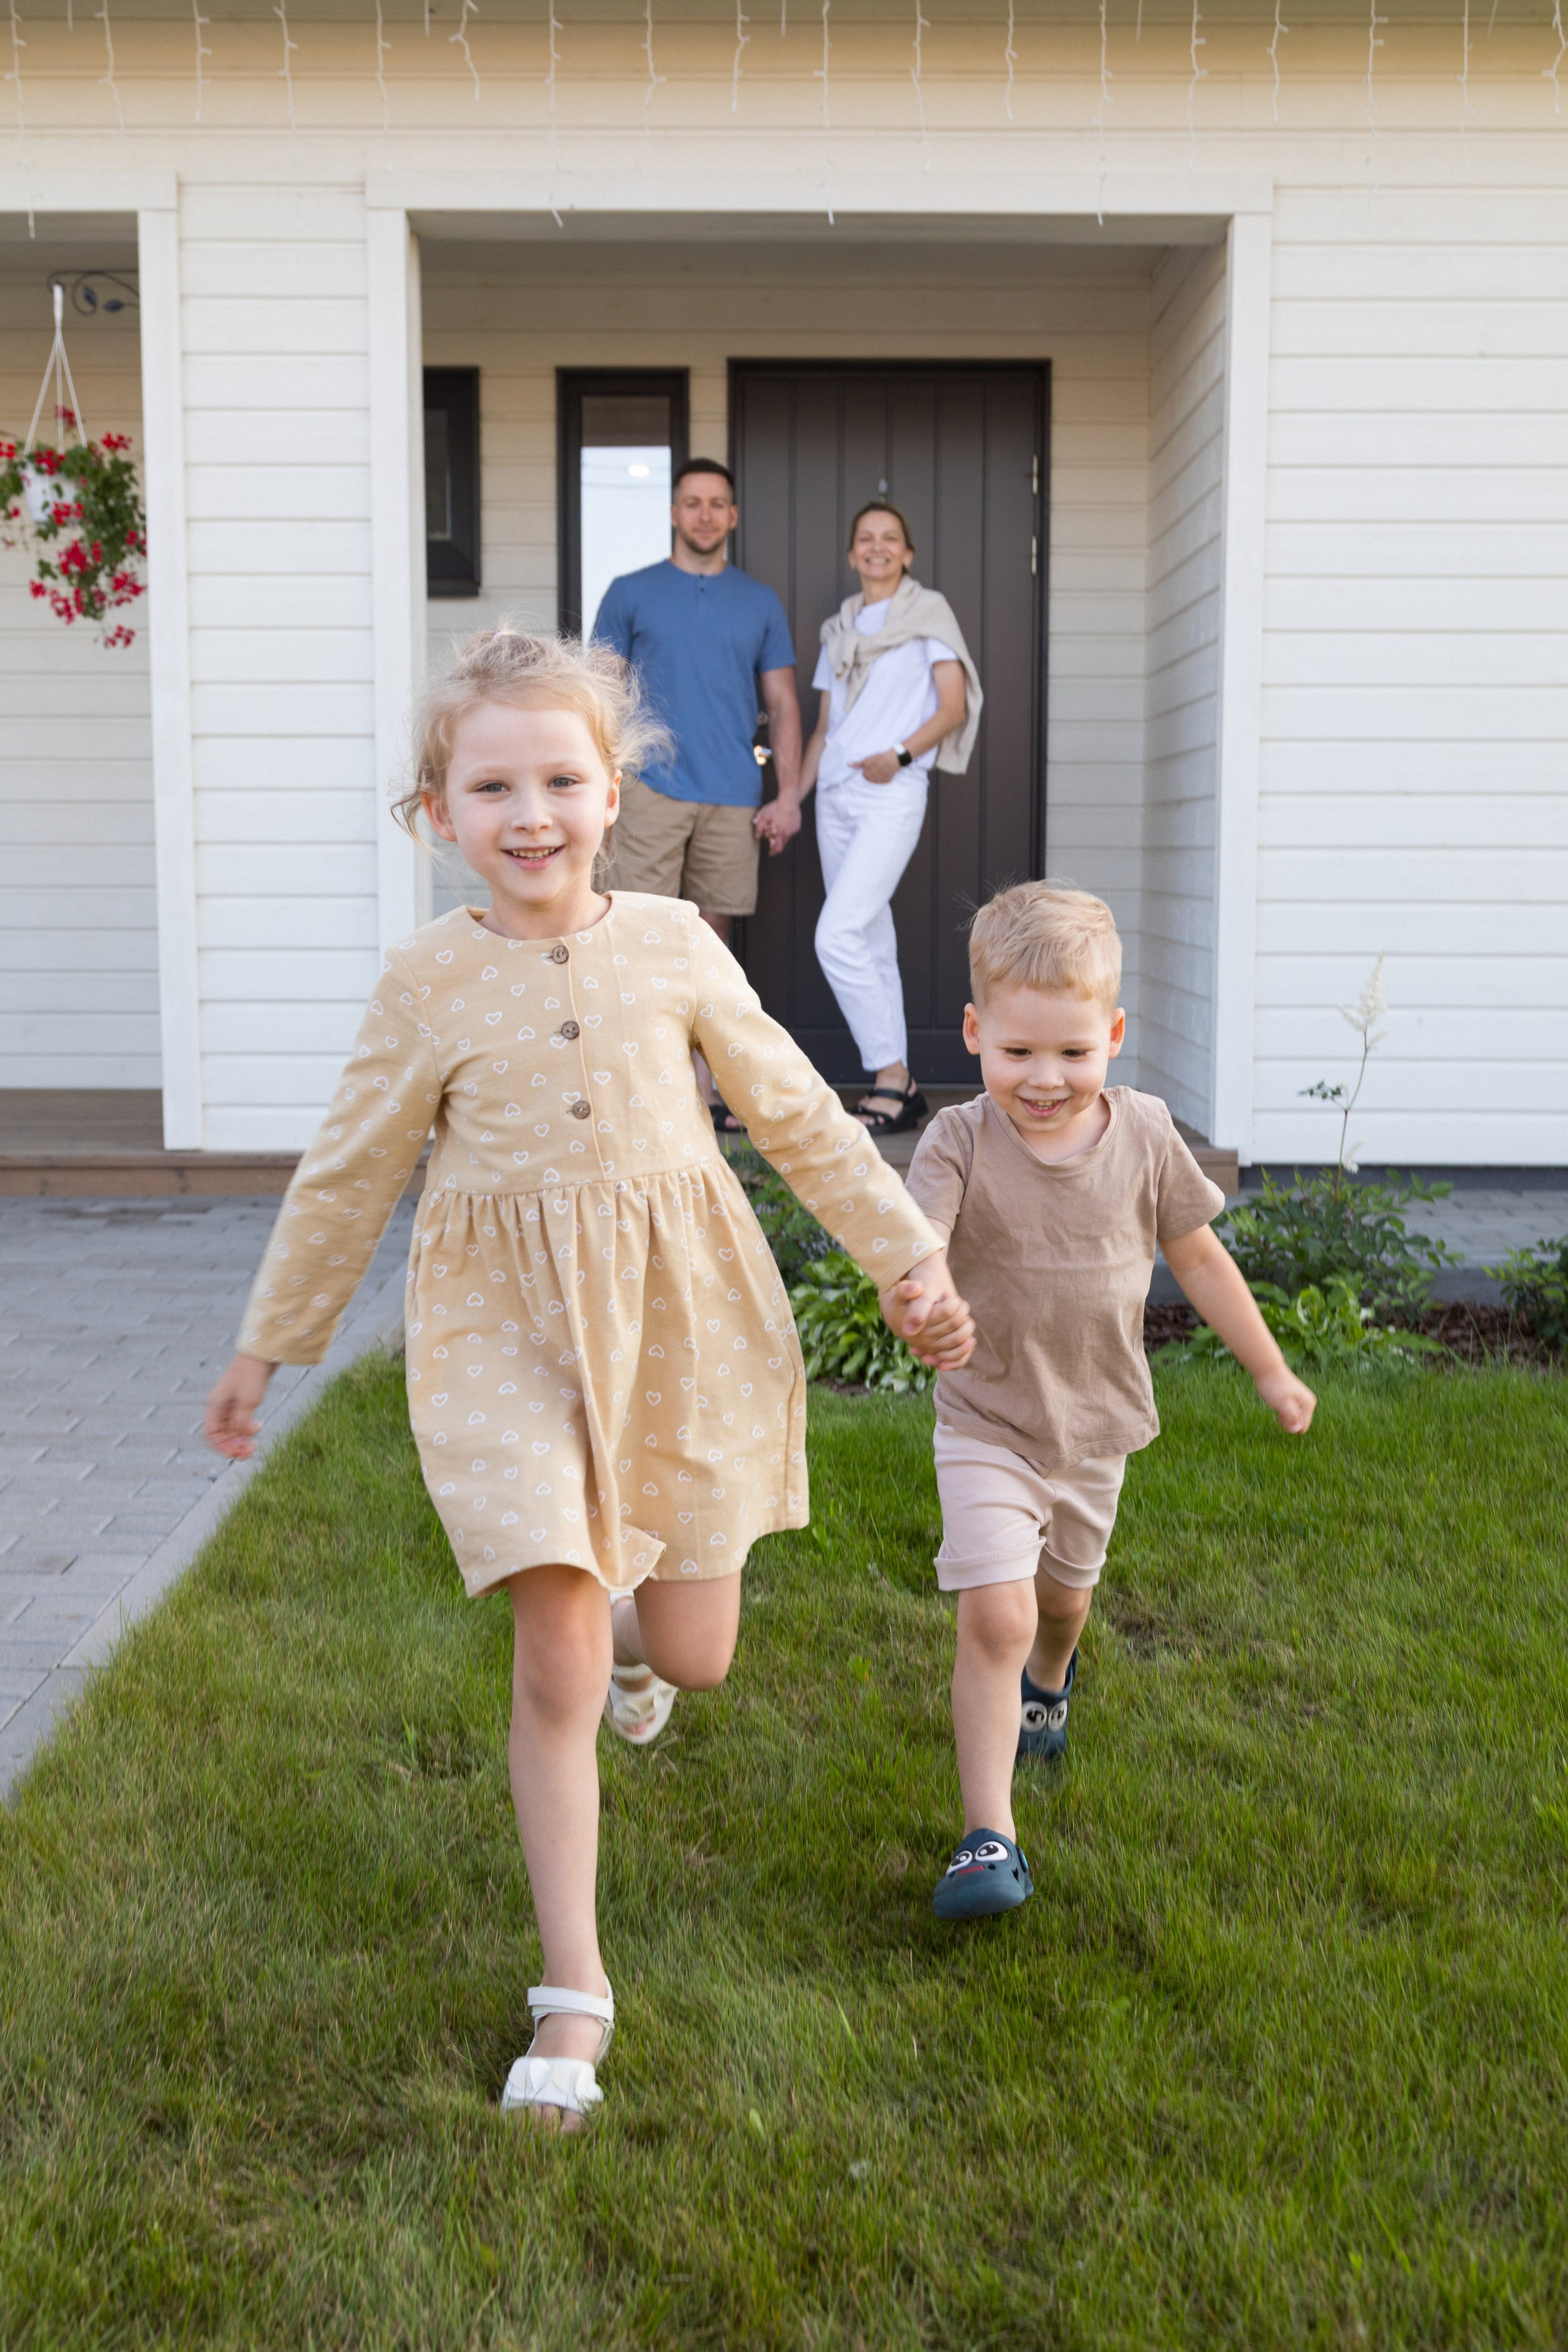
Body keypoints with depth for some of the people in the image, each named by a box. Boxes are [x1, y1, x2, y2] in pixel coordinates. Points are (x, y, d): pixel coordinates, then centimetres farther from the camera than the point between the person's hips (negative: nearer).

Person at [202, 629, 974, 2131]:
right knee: (557, 1666, -6)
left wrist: (906, 1253, 9)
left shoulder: (673, 946, -2)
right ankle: (573, 1988, 11)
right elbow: (348, 1176, 6)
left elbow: (794, 1115, 8)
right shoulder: (427, 980, -4)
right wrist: (266, 1346, 12)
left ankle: (634, 1622, 50)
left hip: (680, 1316, 2)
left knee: (694, 1656, 10)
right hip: (511, 1330, -1)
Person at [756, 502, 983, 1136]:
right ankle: (898, 1087, 9)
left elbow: (955, 707, -3)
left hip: (892, 794, -6)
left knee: (837, 936, -19)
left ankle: (891, 1075, -11)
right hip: (835, 796, 6)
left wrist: (900, 755, -17)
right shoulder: (840, 628, 20)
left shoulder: (928, 611, 5)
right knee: (872, 944, 5)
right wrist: (790, 798, 12)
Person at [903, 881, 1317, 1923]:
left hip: (1098, 1421, 4)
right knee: (995, 1616, -16)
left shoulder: (1144, 1135, -10)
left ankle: (1049, 1678, 61)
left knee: (1065, 1591, 26)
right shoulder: (960, 1143, -19)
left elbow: (1200, 1257, 3)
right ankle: (989, 1837, -5)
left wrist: (1272, 1371, 11)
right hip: (989, 1421, -3)